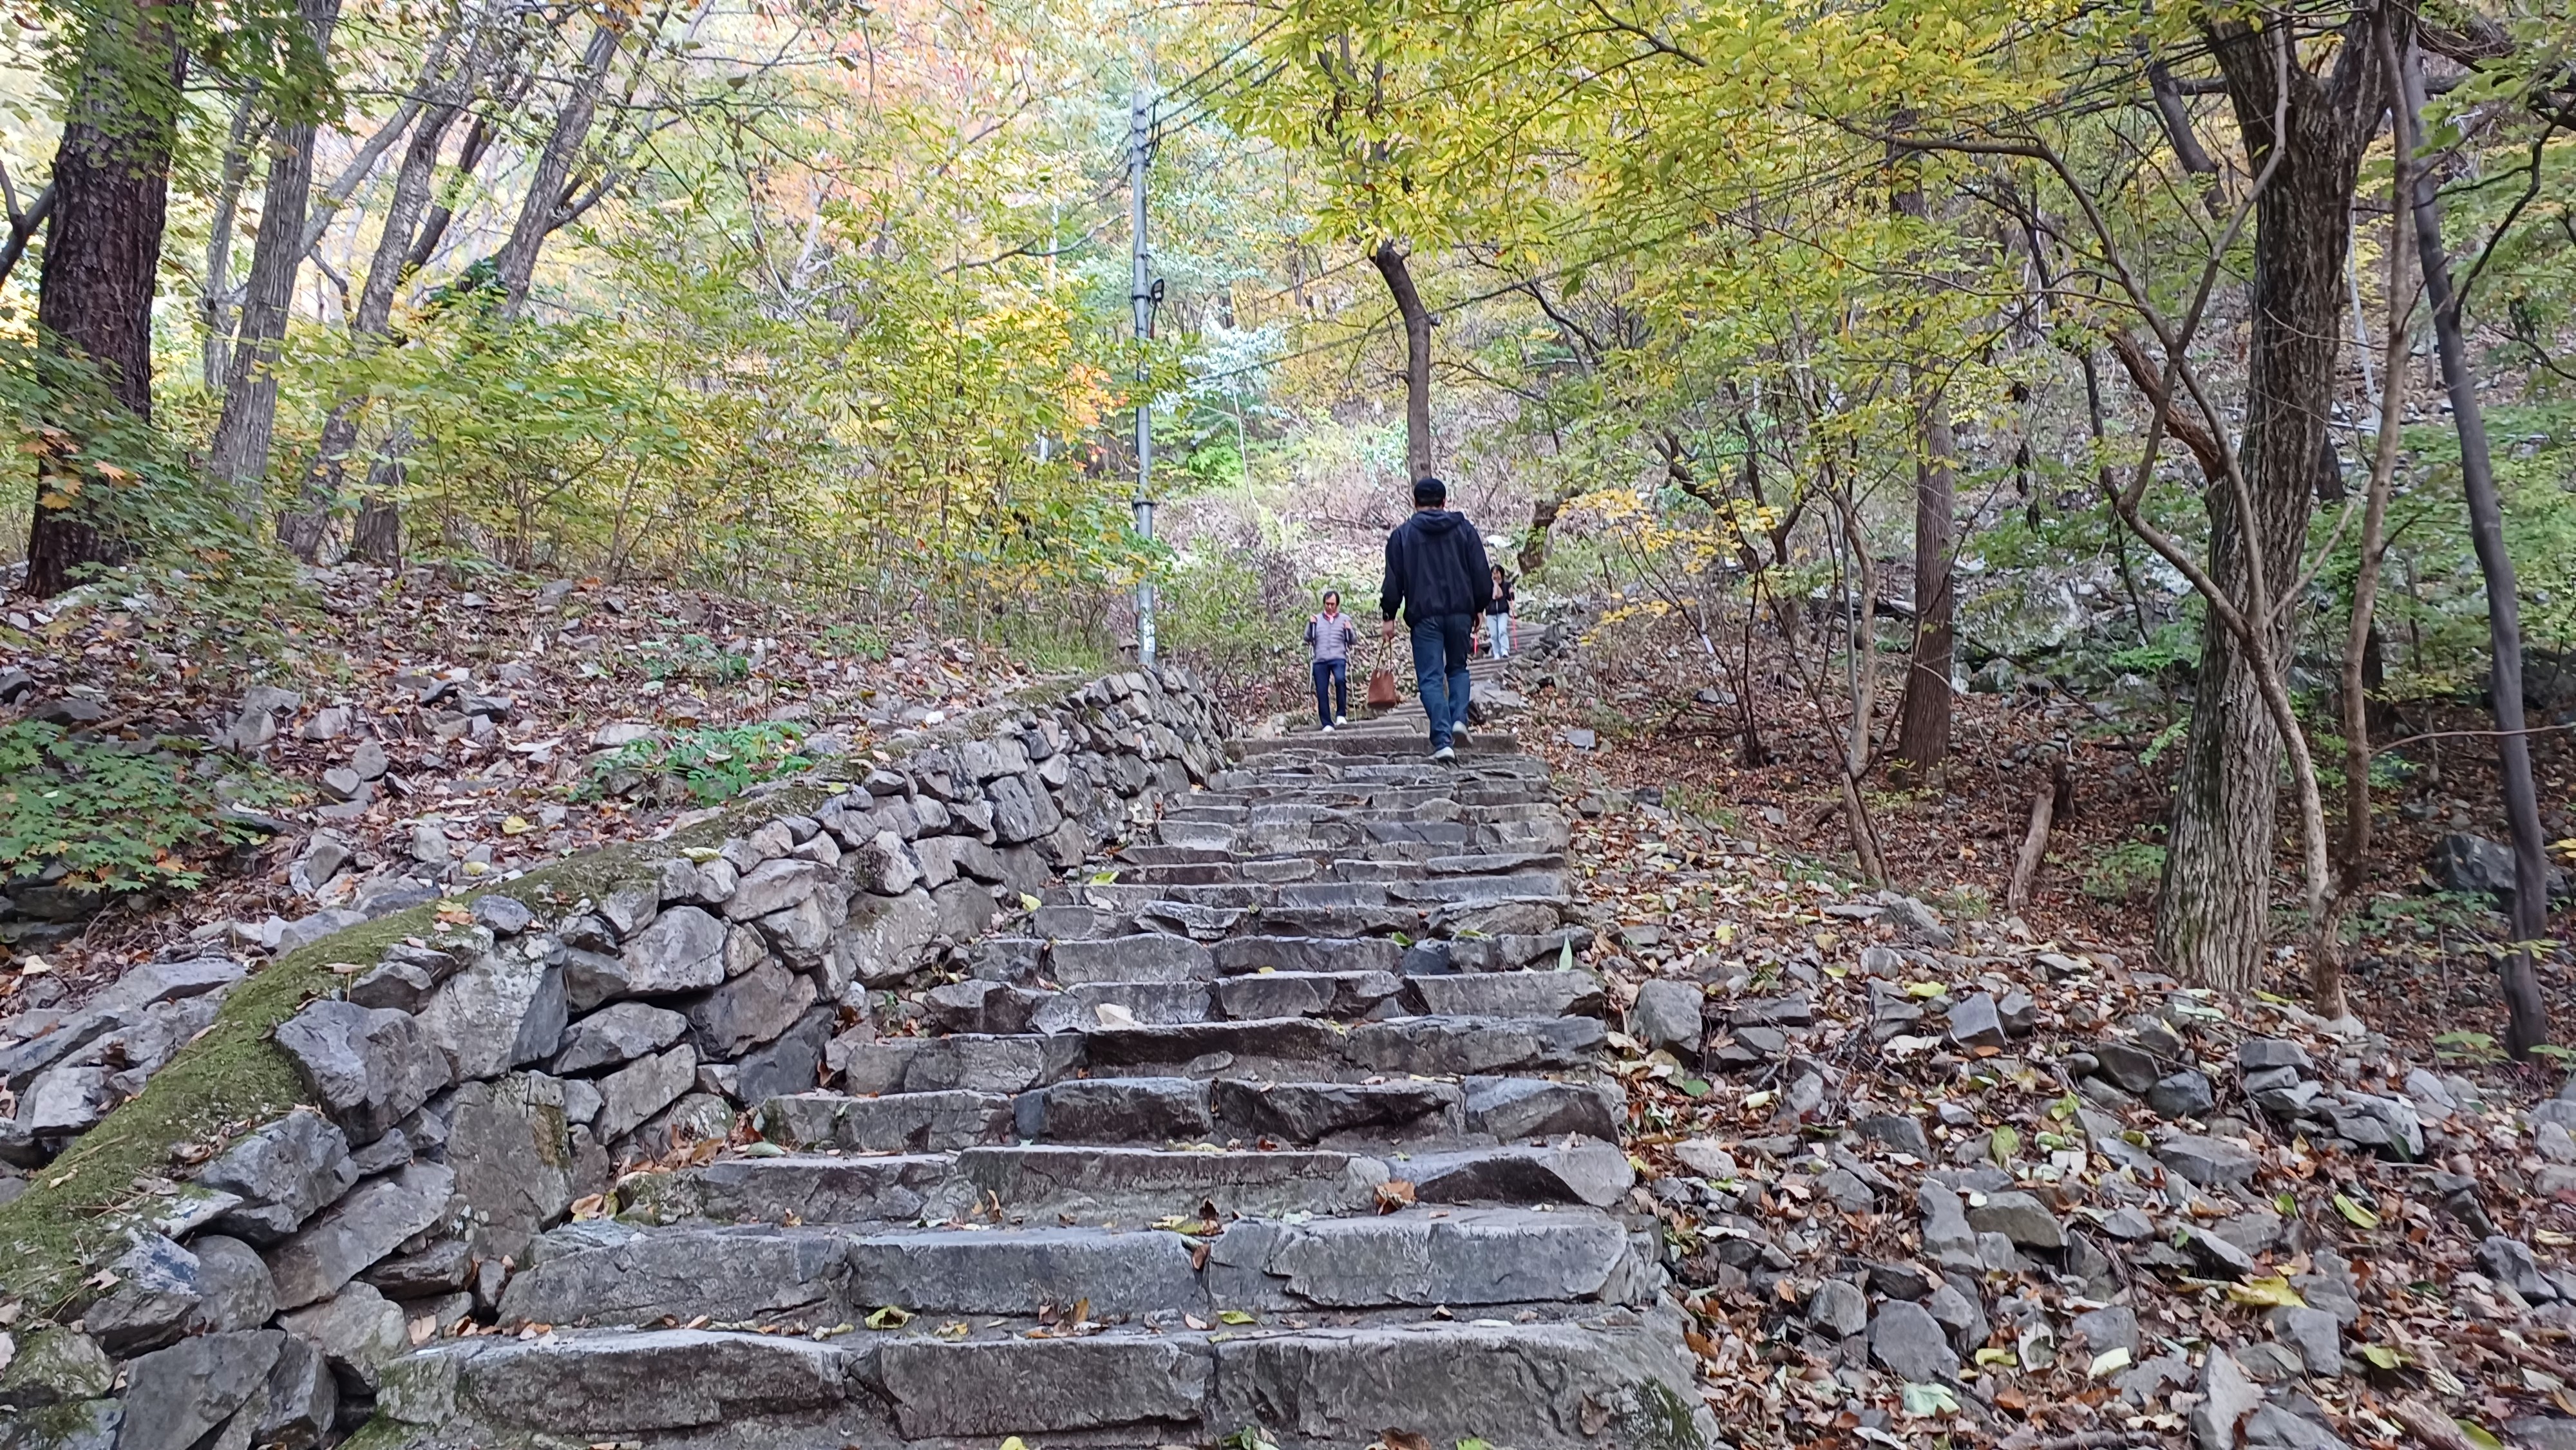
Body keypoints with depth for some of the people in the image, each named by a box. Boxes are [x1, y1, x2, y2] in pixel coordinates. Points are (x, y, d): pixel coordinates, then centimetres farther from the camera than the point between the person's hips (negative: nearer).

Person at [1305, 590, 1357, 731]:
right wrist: (1311, 625, -6)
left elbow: (1354, 641, 11)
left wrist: (1350, 630, -8)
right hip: (1320, 661, 2)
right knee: (1321, 692, -3)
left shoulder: (1345, 619, 12)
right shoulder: (1317, 619, 14)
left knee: (1340, 679, -29)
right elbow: (1308, 639, 8)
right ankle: (1327, 723, 4)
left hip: (1338, 658, -2)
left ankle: (1341, 714, -16)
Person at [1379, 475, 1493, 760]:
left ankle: (1443, 741, -12)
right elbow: (1482, 574, 7)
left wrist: (1389, 616, 7)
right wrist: (1479, 608, 18)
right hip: (1460, 612, 2)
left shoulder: (1402, 534, 4)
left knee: (1431, 678, -2)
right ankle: (1459, 719, -1)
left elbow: (1393, 580, 1)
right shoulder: (1464, 528, 8)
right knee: (1458, 668, 21)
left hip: (1425, 616, -2)